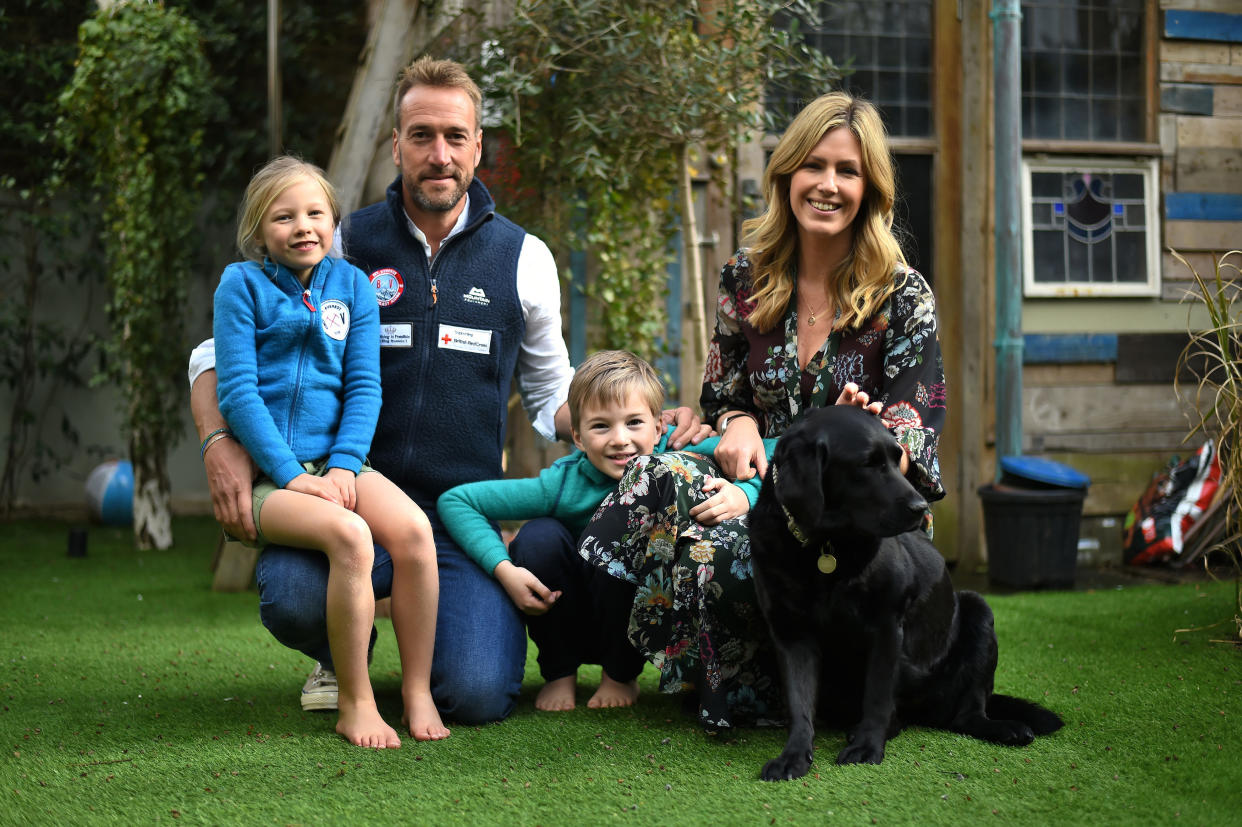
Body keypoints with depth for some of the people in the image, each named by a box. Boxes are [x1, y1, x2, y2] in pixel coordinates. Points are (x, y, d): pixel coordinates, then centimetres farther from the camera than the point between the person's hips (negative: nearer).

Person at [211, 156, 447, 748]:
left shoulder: (352, 286, 11)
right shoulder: (242, 284, 0)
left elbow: (364, 386, 6)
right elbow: (237, 391, -7)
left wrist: (344, 465, -9)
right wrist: (292, 474, -15)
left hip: (335, 462, 4)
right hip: (262, 473, -4)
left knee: (413, 527, -24)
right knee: (349, 535, -31)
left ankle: (418, 692, -12)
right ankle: (355, 705, -19)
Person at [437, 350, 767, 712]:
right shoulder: (562, 485, -24)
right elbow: (453, 501, -19)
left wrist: (743, 496, -44)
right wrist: (505, 569, -30)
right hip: (569, 624, 1)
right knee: (540, 534, -27)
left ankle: (622, 675, -4)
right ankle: (559, 672, -3)